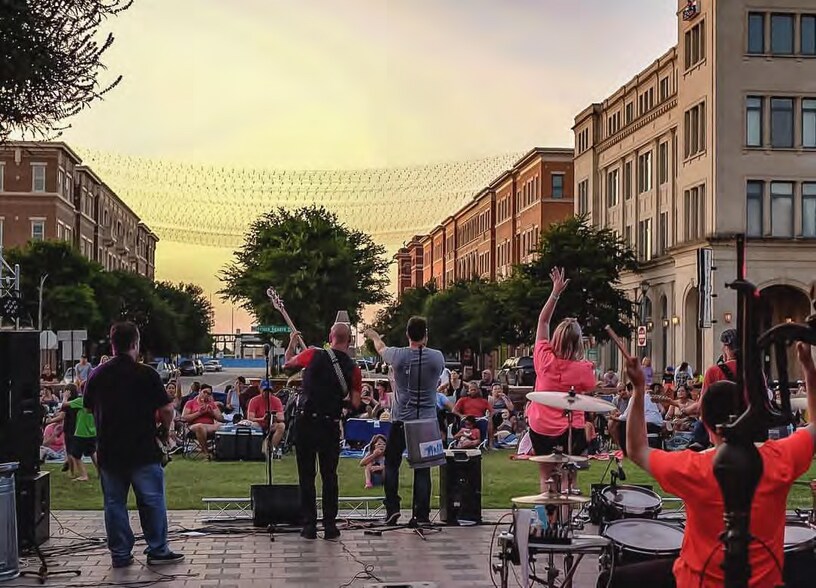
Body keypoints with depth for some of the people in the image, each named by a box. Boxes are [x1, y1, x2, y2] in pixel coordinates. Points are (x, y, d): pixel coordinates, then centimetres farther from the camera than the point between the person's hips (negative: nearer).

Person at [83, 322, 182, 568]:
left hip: (108, 451, 4)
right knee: (152, 501, 6)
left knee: (114, 502, 10)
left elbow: (89, 408, 14)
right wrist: (164, 428, 8)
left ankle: (120, 554, 13)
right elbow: (166, 410, -11)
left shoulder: (97, 375, 3)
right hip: (143, 451, -4)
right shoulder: (146, 374, -10)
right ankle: (158, 551, 9)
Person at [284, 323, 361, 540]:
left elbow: (287, 366, 13)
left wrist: (291, 345, 29)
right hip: (331, 426, 1)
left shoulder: (313, 355, -5)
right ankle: (330, 526, 10)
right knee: (329, 476, 10)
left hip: (306, 422, -1)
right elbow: (355, 404, -1)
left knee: (306, 475, 6)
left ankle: (309, 525, 6)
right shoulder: (353, 369, -2)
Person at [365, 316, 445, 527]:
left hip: (401, 420, -1)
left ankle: (392, 508, 8)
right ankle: (421, 514, 3)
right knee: (422, 468, 4)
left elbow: (381, 349, 16)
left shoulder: (398, 355, -8)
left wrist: (374, 336, 40)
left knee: (392, 463, 14)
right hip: (427, 421, 1)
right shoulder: (437, 357, -7)